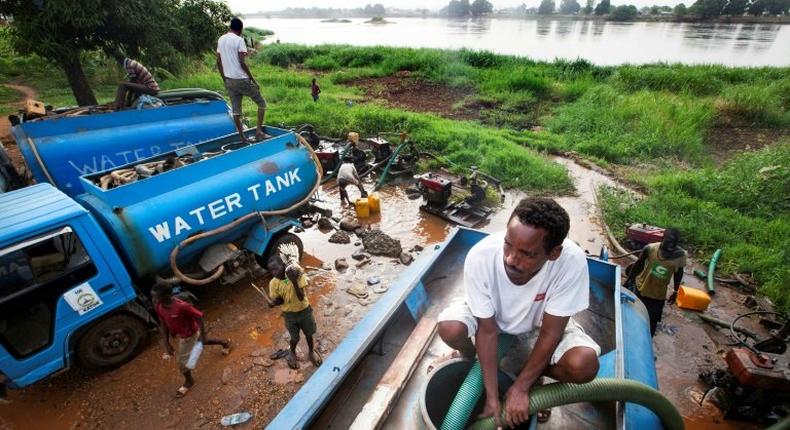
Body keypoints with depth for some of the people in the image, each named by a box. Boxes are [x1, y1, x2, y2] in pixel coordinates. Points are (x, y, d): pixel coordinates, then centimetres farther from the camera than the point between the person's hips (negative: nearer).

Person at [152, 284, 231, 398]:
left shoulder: (181, 306, -39)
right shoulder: (158, 307, -17)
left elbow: (199, 316, -28)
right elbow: (163, 324, -4)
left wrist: (203, 334, -21)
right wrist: (166, 343, -2)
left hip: (189, 334, -7)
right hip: (181, 334, 7)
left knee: (182, 360, 8)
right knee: (202, 342, 30)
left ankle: (189, 382, 38)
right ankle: (225, 343, 56)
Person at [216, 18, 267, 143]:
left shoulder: (220, 39, 12)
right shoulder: (239, 40, -10)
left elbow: (218, 62, 13)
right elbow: (242, 63, -16)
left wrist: (224, 80, 21)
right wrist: (253, 80, -10)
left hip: (229, 80, 7)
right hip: (241, 80, -7)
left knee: (235, 110, 9)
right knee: (261, 103, 5)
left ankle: (242, 137, 14)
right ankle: (259, 131, -3)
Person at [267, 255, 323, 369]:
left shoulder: (298, 275, -25)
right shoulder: (273, 283, -18)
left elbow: (301, 297, -28)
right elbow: (278, 300, -6)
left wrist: (294, 281, -41)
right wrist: (273, 303, -29)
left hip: (304, 310, 0)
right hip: (289, 314, 1)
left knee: (309, 334, 20)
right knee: (295, 338, 18)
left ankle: (311, 351, 49)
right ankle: (292, 352, 51)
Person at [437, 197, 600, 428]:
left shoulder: (571, 261, -36)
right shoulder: (480, 256, -36)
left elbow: (550, 332, -23)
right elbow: (487, 330, -23)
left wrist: (521, 387, -18)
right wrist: (492, 396, -20)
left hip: (539, 321, 1)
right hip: (488, 314, 0)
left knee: (584, 366, -24)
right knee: (449, 328, -29)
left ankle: (529, 371, 10)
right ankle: (469, 355, 9)